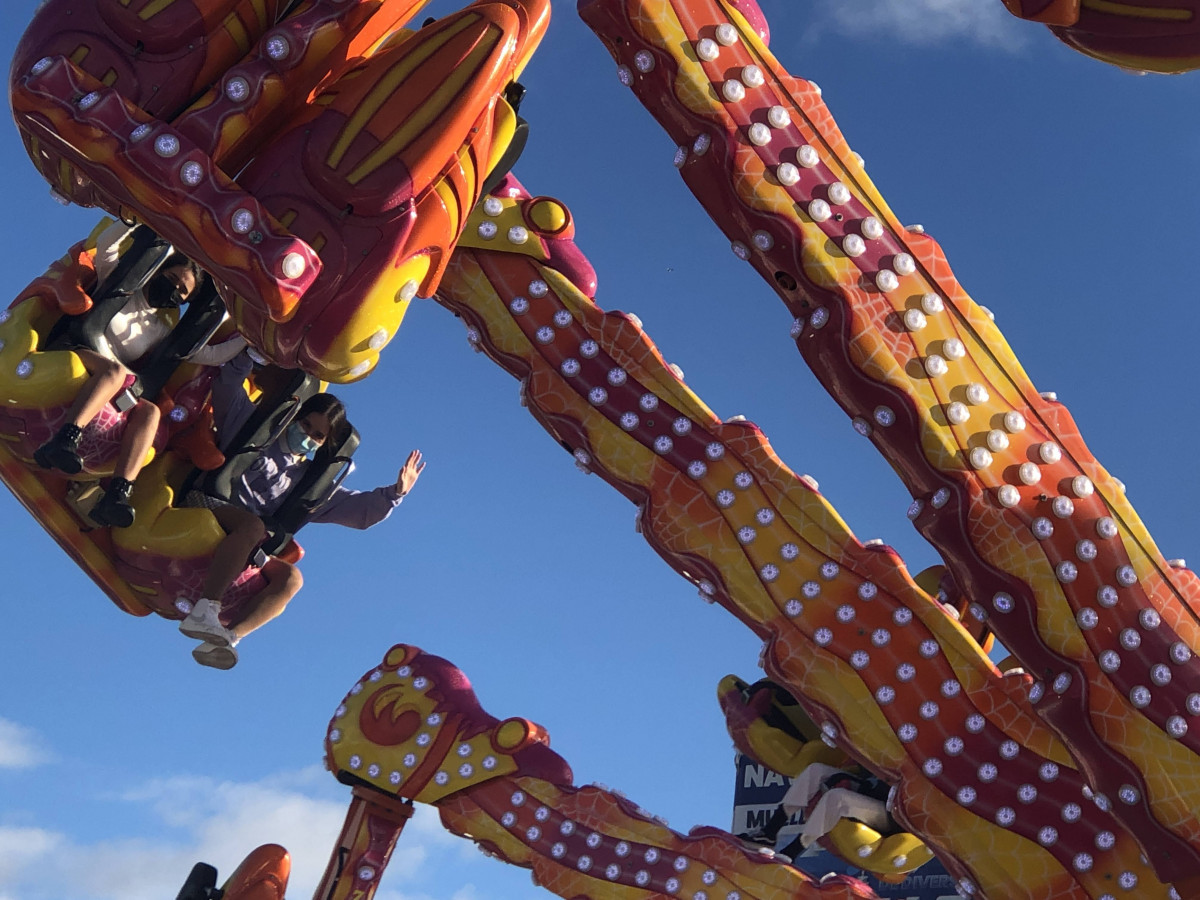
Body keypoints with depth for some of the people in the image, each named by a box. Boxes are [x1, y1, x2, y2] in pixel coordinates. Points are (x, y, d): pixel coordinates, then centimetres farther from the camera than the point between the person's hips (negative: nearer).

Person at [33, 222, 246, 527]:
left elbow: (210, 355, 17)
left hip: (104, 398, 4)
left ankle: (116, 495, -44)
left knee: (150, 411, -26)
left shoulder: (161, 333, 22)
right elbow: (105, 243, 1)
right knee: (114, 370, -36)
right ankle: (63, 441, -55)